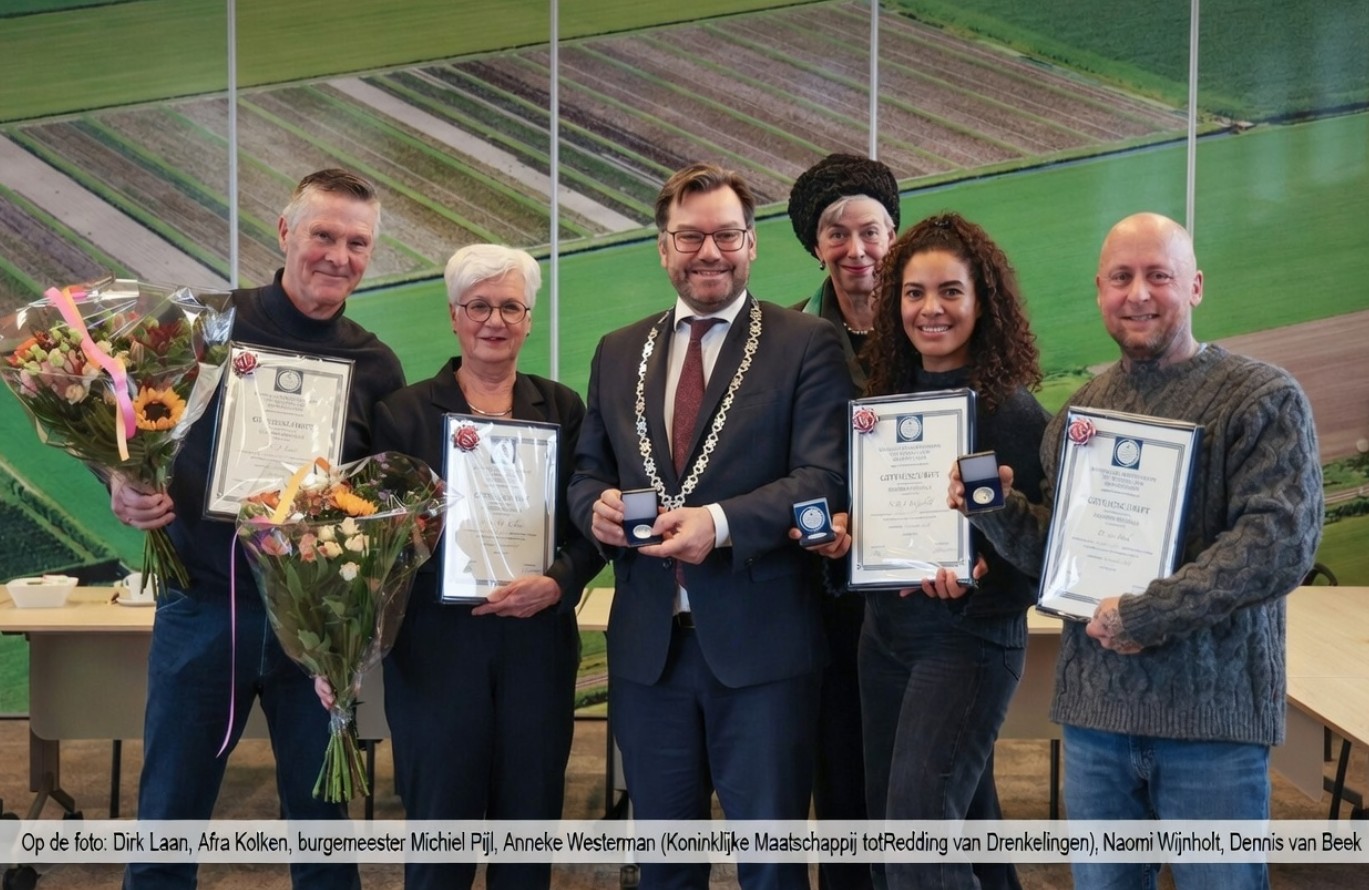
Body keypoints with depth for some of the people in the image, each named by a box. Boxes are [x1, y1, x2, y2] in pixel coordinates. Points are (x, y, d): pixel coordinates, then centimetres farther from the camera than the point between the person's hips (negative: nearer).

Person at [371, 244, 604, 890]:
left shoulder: (563, 408, 8)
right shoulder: (404, 411, 2)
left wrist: (559, 583, -13)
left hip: (538, 643, 2)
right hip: (436, 645, -2)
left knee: (531, 818, 8)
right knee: (439, 820, 5)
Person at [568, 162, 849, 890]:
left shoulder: (806, 344, -1)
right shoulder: (618, 352, 14)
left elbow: (824, 477, -11)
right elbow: (587, 469, 17)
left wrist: (721, 521, -26)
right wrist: (596, 503, -7)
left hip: (761, 641, -4)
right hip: (647, 642, 4)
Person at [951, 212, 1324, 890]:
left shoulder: (1264, 399, -5)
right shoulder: (1081, 408, 11)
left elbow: (1280, 542, -17)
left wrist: (1143, 615, -18)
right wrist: (997, 508, -5)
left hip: (1211, 712, -5)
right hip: (1094, 708, 5)